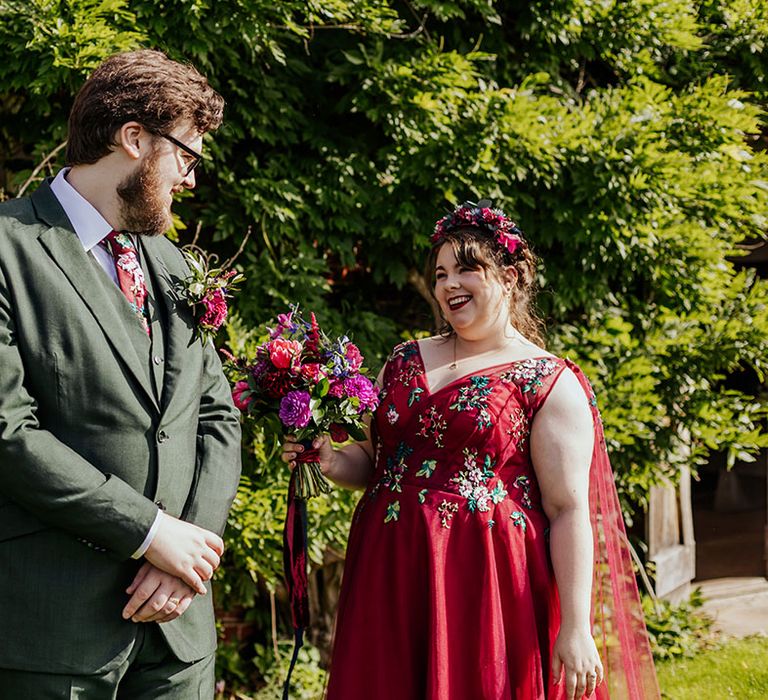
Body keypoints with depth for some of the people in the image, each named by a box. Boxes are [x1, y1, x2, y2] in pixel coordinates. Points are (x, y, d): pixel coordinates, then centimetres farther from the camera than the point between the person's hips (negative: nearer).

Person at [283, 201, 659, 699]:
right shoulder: (404, 362, 12)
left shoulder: (549, 383, -4)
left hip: (489, 586, -4)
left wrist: (575, 630, -14)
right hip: (394, 583, 5)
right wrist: (330, 462, 0)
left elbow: (569, 513, -9)